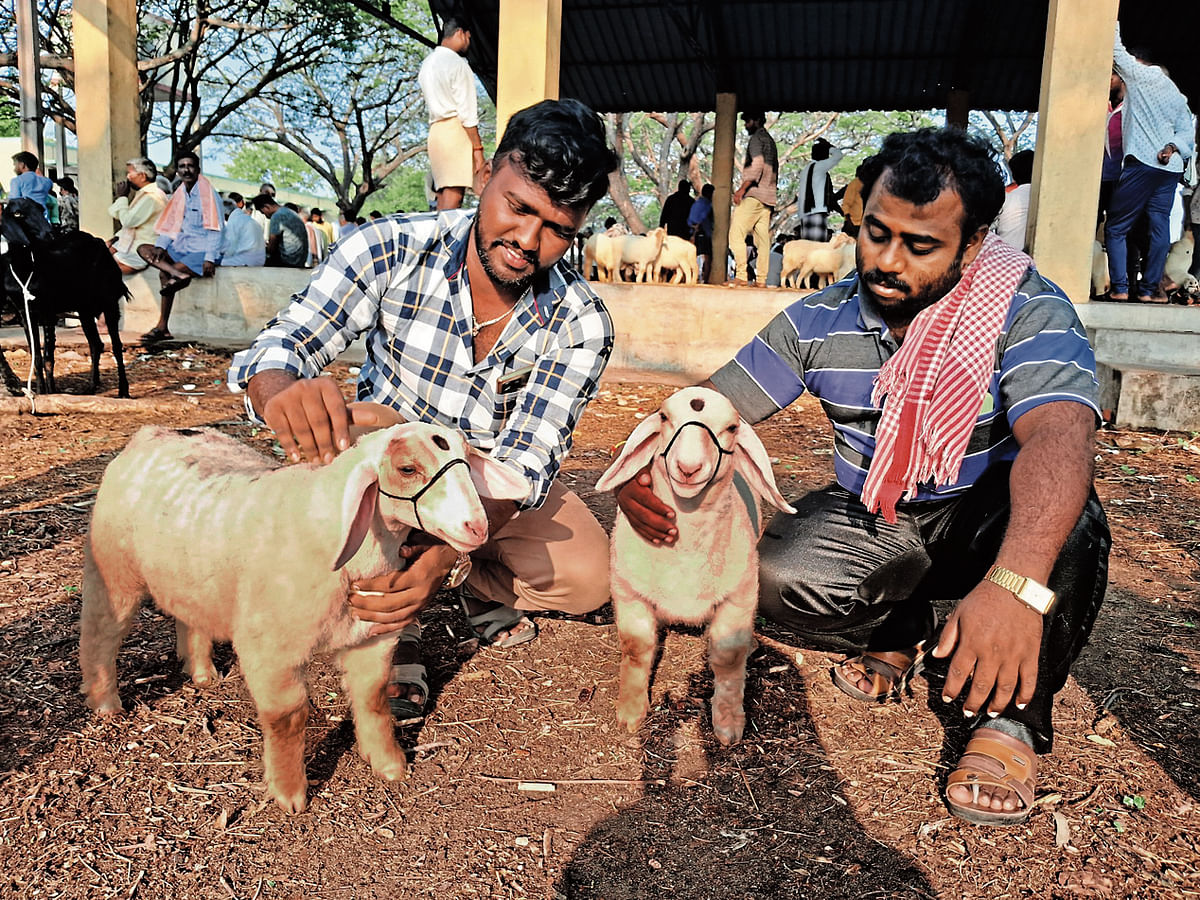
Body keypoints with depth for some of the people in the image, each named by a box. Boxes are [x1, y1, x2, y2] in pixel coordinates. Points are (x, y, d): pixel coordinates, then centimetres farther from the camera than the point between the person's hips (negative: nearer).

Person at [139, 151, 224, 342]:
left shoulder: (207, 193, -9)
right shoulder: (179, 194, 14)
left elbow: (215, 228, -15)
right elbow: (170, 224, 14)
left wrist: (210, 258, -24)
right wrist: (160, 246, -4)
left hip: (202, 251, -8)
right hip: (181, 248, 8)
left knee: (165, 274, -27)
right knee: (143, 249, -8)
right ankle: (176, 273, -31)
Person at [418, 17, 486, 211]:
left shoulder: (427, 63, 18)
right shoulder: (458, 64, -7)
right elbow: (467, 112, -12)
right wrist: (477, 148, -12)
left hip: (435, 129, 8)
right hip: (455, 129, -8)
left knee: (442, 196, 8)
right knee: (453, 197, -11)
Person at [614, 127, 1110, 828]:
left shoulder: (1028, 311, -20)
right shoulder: (819, 323, -9)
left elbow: (1060, 438, -39)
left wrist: (1017, 583, -57)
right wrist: (642, 468, -31)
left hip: (990, 527, -2)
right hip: (873, 526, 3)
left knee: (1067, 521, -35)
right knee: (775, 574, -25)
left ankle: (1013, 718, -10)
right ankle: (910, 632, 7)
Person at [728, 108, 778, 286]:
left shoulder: (757, 138, -4)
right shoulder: (770, 140, 25)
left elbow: (757, 165, -17)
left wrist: (742, 188, -19)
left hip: (754, 193, -9)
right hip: (768, 197, 9)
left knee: (736, 233, -11)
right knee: (763, 238, 4)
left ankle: (741, 276, -18)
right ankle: (762, 279, 0)